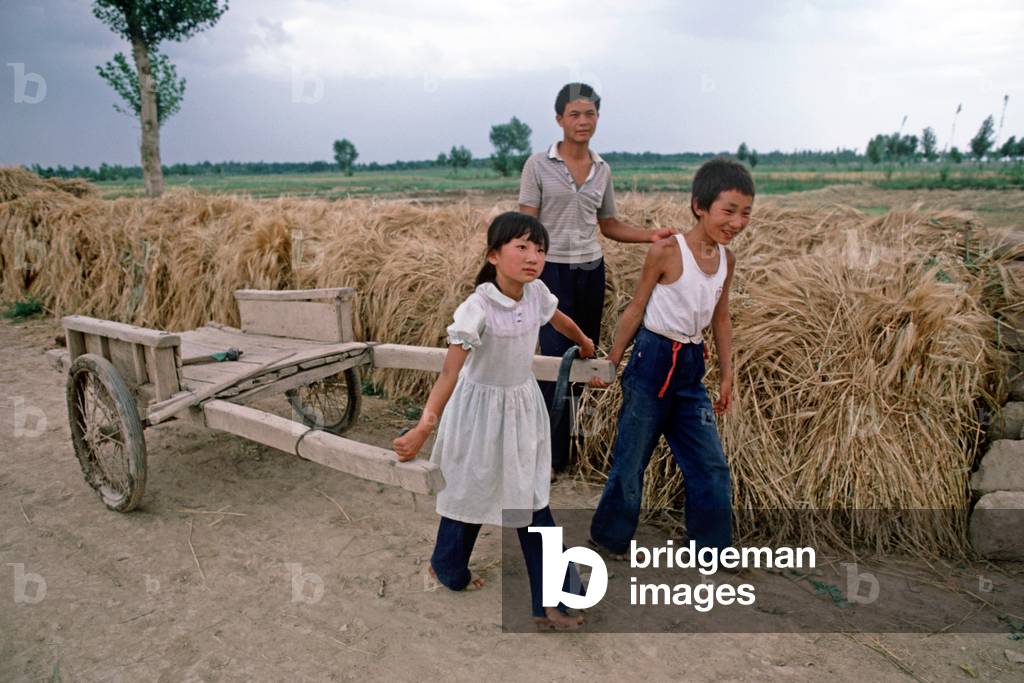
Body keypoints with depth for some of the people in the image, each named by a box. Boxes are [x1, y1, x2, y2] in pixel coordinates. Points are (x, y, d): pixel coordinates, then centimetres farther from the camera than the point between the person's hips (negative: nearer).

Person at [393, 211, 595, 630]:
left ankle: (548, 603, 18)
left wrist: (584, 342, 34)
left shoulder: (536, 292, -9)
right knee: (470, 496, 14)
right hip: (482, 410, -5)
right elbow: (449, 372, -35)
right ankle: (447, 569, 44)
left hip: (525, 406, 5)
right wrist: (424, 427, -47)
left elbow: (558, 319, 14)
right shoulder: (477, 308, -28)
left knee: (534, 501, 7)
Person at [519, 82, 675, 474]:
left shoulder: (602, 170, 9)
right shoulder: (539, 165, -4)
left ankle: (565, 438, 25)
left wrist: (651, 236, 1)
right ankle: (552, 455, 5)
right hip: (553, 270, -5)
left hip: (592, 270, 5)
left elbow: (609, 225, 15)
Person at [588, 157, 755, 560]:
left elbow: (721, 319, 14)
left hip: (691, 367, 6)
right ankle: (609, 537, 27)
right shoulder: (667, 250, -14)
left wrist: (727, 376, 13)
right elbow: (636, 307, -8)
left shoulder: (727, 259, 5)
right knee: (632, 457, 7)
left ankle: (713, 550, 26)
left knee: (711, 465, 9)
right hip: (653, 360, -6)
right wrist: (612, 362, -5)